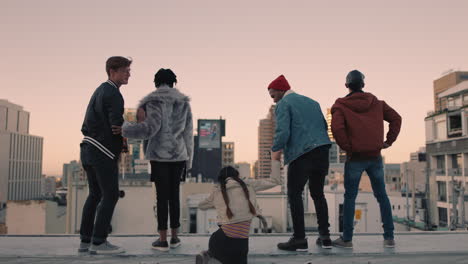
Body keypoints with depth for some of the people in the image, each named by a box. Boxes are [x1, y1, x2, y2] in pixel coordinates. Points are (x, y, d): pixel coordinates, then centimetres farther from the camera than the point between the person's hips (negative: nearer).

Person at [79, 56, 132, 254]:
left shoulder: (100, 91, 20)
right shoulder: (113, 94, -11)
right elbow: (117, 125, -17)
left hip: (88, 148, 10)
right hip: (103, 151, -10)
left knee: (95, 194, 12)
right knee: (111, 195, -4)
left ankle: (86, 240, 14)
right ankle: (99, 242, -2)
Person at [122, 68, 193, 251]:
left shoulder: (154, 102, -8)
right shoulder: (184, 102, 7)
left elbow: (150, 129, -21)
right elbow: (188, 133, 7)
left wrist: (124, 128, -10)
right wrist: (188, 159, 14)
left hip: (159, 155, -3)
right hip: (178, 155, 4)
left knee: (162, 196, 3)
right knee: (174, 195, 12)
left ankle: (163, 240, 6)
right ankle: (174, 237, 16)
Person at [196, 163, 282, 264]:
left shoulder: (217, 191, 12)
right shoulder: (247, 184, 6)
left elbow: (201, 206, 30)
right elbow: (274, 181, 12)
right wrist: (275, 161, 24)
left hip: (220, 239, 4)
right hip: (239, 242, -3)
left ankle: (209, 254, 2)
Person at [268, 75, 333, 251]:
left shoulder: (283, 105, -1)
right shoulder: (312, 102, 21)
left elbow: (283, 131, -14)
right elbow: (324, 126, 19)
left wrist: (276, 150, 1)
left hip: (301, 154, -7)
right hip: (322, 151, 7)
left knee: (294, 195, 3)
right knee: (318, 193, 18)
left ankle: (299, 239, 1)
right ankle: (325, 236, 18)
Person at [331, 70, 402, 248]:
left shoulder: (341, 106, -2)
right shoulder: (376, 103, 10)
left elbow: (337, 128, -18)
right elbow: (396, 118, 4)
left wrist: (346, 147, -7)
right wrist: (388, 141, 5)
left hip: (355, 158, -3)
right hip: (375, 157, 3)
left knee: (350, 197, 3)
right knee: (381, 196, 11)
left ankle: (347, 238, 4)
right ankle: (389, 237, 12)